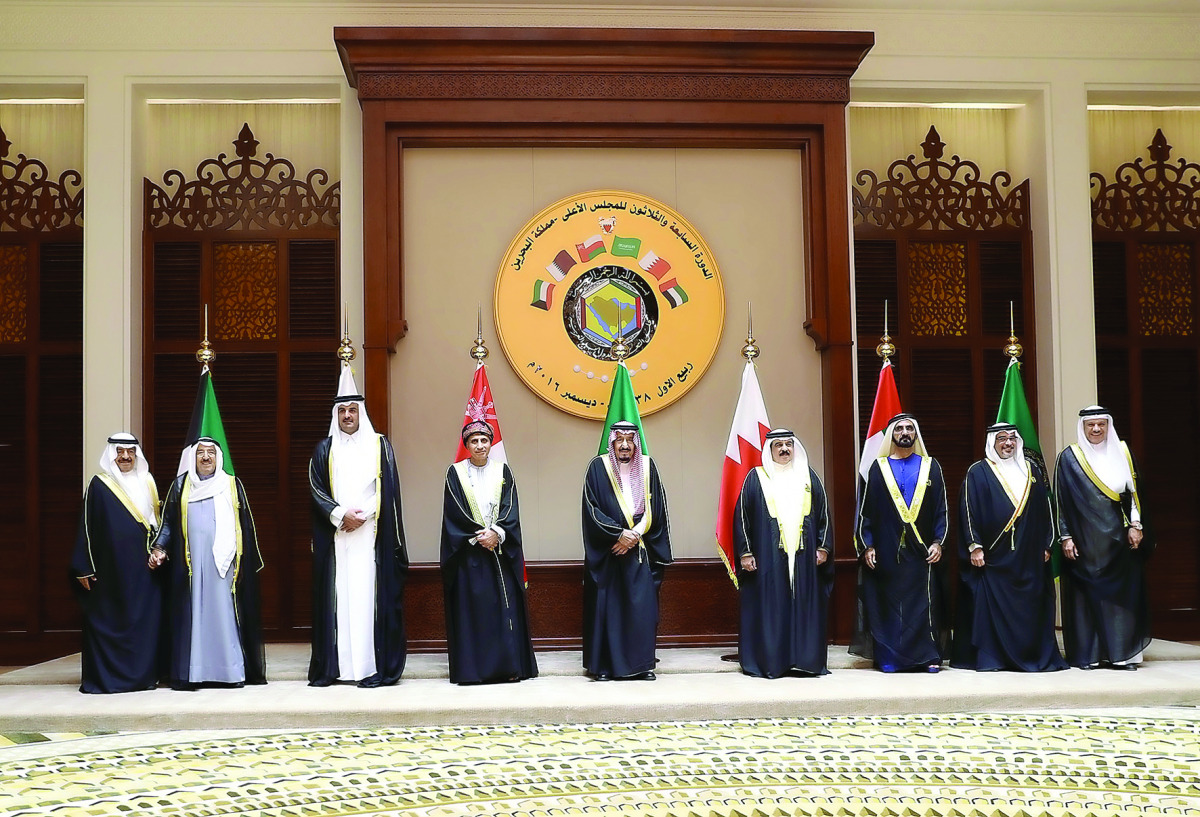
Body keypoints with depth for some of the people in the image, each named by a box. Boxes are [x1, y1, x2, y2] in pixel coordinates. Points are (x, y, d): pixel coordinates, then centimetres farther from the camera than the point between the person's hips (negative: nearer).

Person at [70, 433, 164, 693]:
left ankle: (145, 674, 10)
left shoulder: (147, 483, 12)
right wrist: (85, 568, -7)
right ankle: (104, 677, 7)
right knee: (107, 621, -1)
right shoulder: (99, 485, -1)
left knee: (146, 620, 2)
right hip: (110, 566, -3)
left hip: (143, 567, 4)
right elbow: (87, 527, -2)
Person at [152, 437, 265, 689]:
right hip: (190, 563, 0)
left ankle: (231, 670, 2)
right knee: (191, 614, -2)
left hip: (223, 562, 0)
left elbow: (246, 525, 11)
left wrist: (248, 562, 7)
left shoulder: (232, 484, 11)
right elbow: (168, 522, 11)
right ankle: (190, 672, 0)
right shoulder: (181, 485, 11)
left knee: (224, 610, -1)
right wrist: (159, 548, -3)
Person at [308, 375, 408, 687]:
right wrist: (341, 515, -10)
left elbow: (388, 489, 1)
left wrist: (362, 515, -10)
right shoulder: (324, 449, 13)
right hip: (334, 536, 2)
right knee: (336, 596, -1)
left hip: (370, 534, -2)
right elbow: (317, 489, 5)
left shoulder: (379, 446, 8)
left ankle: (373, 667, -7)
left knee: (367, 594, -6)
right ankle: (331, 667, 1)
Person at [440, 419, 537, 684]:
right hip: (468, 552, -2)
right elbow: (454, 514, -3)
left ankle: (508, 666, 2)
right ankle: (472, 668, -1)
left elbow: (511, 511, 2)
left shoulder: (502, 471, 9)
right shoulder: (455, 473, 4)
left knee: (506, 606, -2)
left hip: (501, 550, 2)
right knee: (471, 608, -4)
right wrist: (478, 537, -12)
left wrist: (497, 533, -14)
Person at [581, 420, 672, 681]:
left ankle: (642, 664, 7)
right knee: (606, 606, -3)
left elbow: (655, 509, 5)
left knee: (642, 606, 0)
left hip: (641, 550, 2)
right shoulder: (598, 467, 1)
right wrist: (620, 534, -14)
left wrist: (635, 534, -9)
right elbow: (592, 510, -5)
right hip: (607, 552, -2)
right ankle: (603, 665, 4)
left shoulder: (647, 467, 9)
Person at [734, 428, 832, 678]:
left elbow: (823, 513, 14)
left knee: (805, 607, 3)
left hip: (804, 556, 3)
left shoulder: (808, 476, 14)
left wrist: (823, 547, 5)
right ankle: (769, 661, 2)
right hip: (768, 557, -3)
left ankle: (806, 660, 9)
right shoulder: (756, 478, 6)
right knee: (769, 609, -3)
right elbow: (742, 517, 2)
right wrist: (745, 552, -6)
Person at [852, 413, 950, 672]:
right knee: (889, 602, 0)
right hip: (887, 551, 0)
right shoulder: (879, 468, 7)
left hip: (922, 551, 1)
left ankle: (929, 656, 5)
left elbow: (941, 508, 8)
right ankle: (889, 658, 7)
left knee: (925, 602, -1)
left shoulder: (930, 467, 10)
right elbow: (865, 510, 5)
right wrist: (867, 545, -3)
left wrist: (938, 542, -3)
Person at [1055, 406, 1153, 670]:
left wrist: (1135, 525, -1)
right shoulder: (1069, 458, 1)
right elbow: (1061, 500, 0)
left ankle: (1121, 653, 7)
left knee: (1122, 593, 1)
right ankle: (1087, 654, 6)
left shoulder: (1122, 453, 9)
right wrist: (1066, 537, -6)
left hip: (1118, 536, 2)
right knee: (1086, 592, -1)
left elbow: (1134, 492, 9)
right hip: (1084, 537, -2)